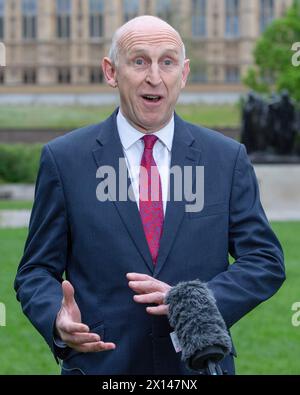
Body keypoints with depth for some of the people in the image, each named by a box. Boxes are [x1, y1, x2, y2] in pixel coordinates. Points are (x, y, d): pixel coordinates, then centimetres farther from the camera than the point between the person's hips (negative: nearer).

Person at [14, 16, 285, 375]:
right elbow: (36, 271, 1)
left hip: (200, 363, 1)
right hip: (101, 364, -1)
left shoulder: (228, 158, 2)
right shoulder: (64, 159, -2)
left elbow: (266, 262, 1)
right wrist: (58, 321, -20)